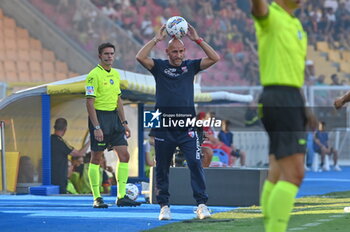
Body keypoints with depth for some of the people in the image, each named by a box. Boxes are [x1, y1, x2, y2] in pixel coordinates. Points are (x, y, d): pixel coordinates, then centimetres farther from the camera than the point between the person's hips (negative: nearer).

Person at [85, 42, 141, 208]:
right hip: (99, 116, -7)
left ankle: (121, 196, 4)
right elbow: (90, 102, -14)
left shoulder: (115, 74, 13)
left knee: (124, 155, 1)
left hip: (114, 117, 7)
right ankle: (97, 198, 4)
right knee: (96, 158, -1)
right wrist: (96, 127, -19)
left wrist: (124, 122, 16)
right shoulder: (94, 75, -10)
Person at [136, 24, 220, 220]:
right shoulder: (159, 66, 8)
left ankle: (202, 204, -9)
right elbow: (141, 57, -8)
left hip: (187, 127, 0)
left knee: (195, 164, -10)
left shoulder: (190, 66, 10)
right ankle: (164, 205, 14)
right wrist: (156, 39, -8)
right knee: (162, 168, 5)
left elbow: (215, 58, 1)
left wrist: (197, 39, -4)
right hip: (164, 128, 0)